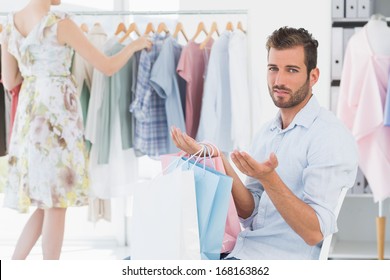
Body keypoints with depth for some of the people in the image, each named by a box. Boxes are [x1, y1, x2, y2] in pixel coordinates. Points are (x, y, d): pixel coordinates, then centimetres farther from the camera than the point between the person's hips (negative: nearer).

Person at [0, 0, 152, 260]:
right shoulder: (60, 23, -13)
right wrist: (135, 45, 9)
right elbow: (108, 67, -8)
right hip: (57, 110, -7)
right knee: (56, 204, 1)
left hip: (28, 111, 7)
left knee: (47, 202, 16)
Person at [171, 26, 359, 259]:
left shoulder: (331, 136, -12)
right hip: (243, 249, 7)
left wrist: (268, 179, -30)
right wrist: (222, 164, -8)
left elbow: (314, 233, -18)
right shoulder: (266, 134, 12)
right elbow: (249, 213, 7)